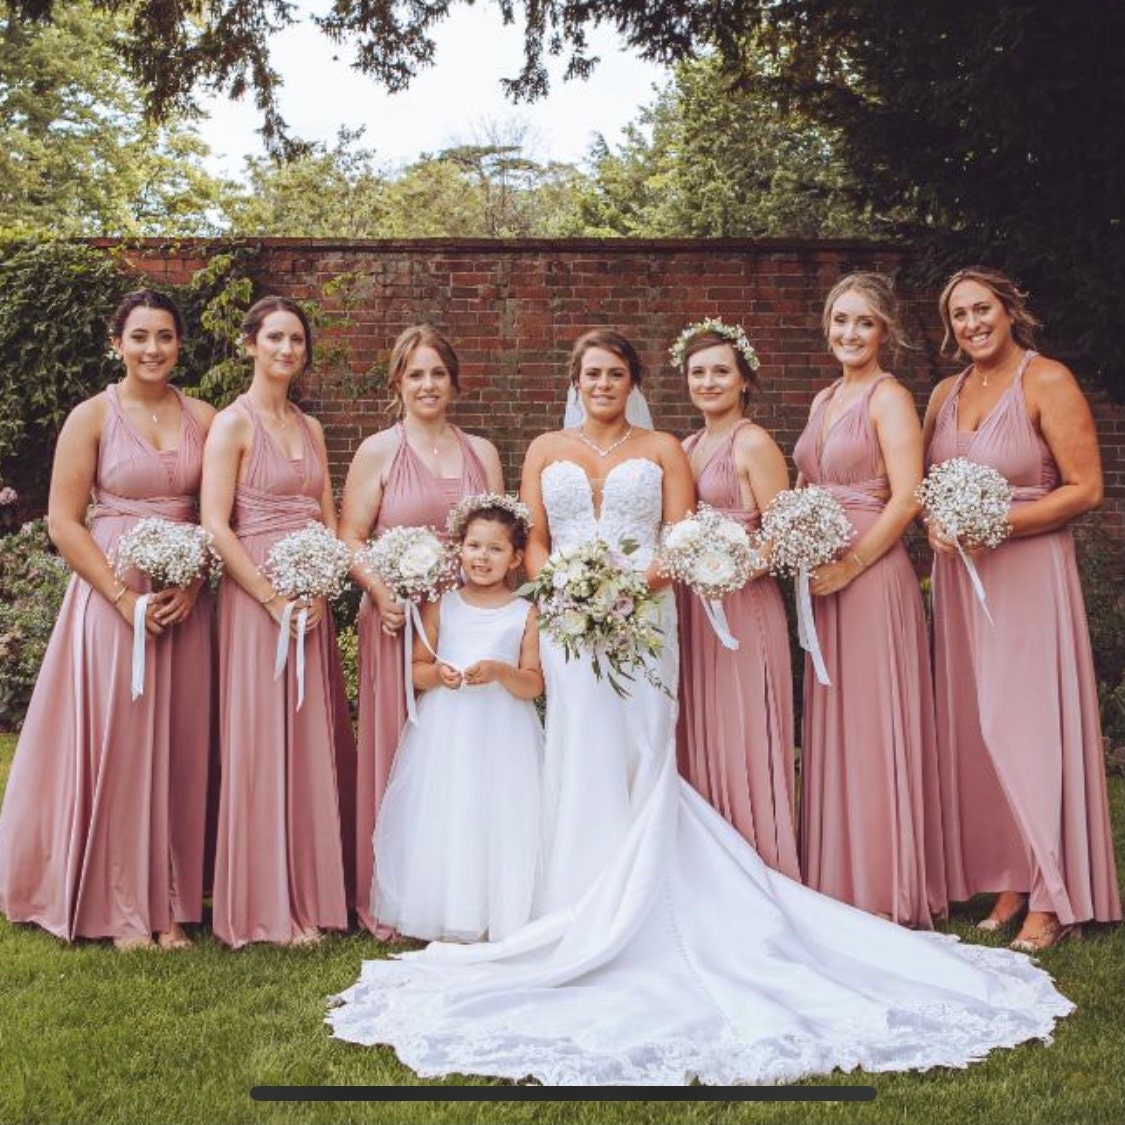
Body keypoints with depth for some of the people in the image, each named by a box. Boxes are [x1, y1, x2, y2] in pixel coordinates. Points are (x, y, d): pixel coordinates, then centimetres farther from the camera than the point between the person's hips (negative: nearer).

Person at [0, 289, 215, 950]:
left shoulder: (204, 418, 8)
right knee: (115, 746, 1)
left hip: (186, 599, 3)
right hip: (112, 597, -3)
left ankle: (170, 902, 17)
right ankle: (120, 908, 14)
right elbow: (63, 521, -5)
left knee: (178, 748, 6)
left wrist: (194, 584, -9)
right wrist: (123, 595, -13)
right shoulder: (93, 417, -1)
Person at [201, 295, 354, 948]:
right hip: (256, 597, -6)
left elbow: (329, 521, 14)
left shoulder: (311, 428, 15)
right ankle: (264, 908, 9)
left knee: (313, 742, 9)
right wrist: (274, 599, -16)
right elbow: (216, 526, -12)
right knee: (261, 743, -1)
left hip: (312, 603, 6)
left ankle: (308, 892, 20)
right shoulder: (234, 423, -4)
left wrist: (318, 593, -4)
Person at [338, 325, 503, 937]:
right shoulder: (377, 451, 4)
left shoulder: (482, 452, 14)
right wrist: (381, 590, -18)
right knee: (400, 755, 0)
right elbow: (350, 537, -1)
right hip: (399, 618, -3)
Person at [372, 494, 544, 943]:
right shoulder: (440, 607, 6)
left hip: (503, 735, -1)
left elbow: (534, 685, -3)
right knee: (443, 819, 0)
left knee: (498, 818, -3)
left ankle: (501, 920, 9)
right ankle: (447, 921, 11)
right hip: (445, 734, 1)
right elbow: (415, 670, 7)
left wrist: (501, 673, -20)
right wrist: (437, 674, -14)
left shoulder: (524, 613, 1)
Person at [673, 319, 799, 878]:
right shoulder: (686, 448, 15)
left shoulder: (753, 444, -6)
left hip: (742, 607, -7)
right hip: (691, 609, 7)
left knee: (742, 744, -2)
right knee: (697, 747, 9)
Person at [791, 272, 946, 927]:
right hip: (824, 580, 8)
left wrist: (849, 566, -18)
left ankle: (887, 894, 9)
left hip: (873, 575, -8)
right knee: (831, 726, 11)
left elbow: (907, 499, -16)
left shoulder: (890, 397, -7)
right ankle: (840, 880, 22)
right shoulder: (824, 401, 16)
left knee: (873, 725, -2)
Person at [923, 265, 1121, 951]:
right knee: (974, 728, 6)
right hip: (959, 576, 6)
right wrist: (936, 524, -4)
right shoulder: (946, 394, 12)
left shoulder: (1049, 382, -6)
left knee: (1032, 726, -3)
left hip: (1028, 572, -6)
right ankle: (1006, 884, 15)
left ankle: (1051, 899, 7)